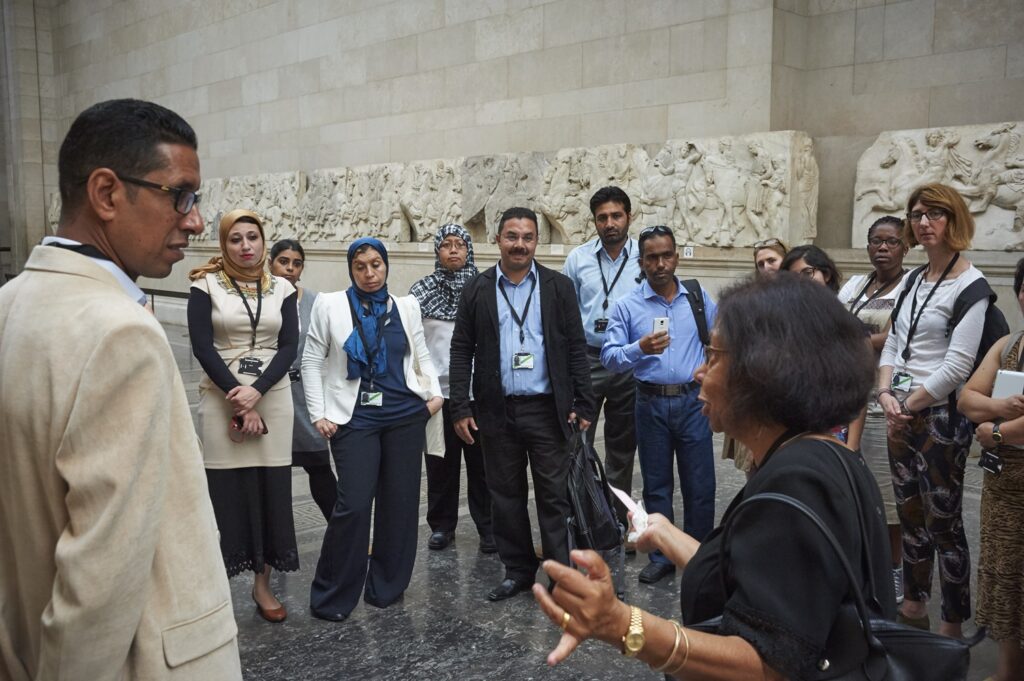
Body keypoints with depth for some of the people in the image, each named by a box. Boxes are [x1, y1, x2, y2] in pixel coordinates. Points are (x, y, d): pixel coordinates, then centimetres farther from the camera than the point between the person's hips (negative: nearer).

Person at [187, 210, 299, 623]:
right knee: (224, 488, -2)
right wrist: (237, 400, -12)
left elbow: (289, 347, 0)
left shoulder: (282, 290, 7)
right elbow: (202, 347, -7)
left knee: (271, 488, 3)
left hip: (273, 397, 2)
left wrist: (256, 391, -14)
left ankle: (262, 584, 15)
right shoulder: (206, 286, 1)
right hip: (221, 398, -2)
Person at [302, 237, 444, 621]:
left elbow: (422, 356, 17)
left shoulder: (406, 307, 10)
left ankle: (386, 587, 23)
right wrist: (319, 414, -2)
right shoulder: (330, 305, 3)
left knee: (399, 501, 6)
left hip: (405, 417, 3)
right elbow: (312, 361, 4)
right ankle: (332, 596, 8)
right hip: (354, 418, -3)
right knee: (353, 504, -10)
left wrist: (435, 393, 2)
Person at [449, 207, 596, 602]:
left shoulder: (558, 287, 3)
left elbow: (576, 349, 2)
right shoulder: (477, 290, 5)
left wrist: (583, 406, -3)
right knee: (505, 495, 11)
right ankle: (518, 570, 25)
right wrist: (461, 408, -2)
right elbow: (461, 351, 4)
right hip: (497, 412, 2)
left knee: (554, 496, 2)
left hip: (547, 410, -1)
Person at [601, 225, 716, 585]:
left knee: (700, 486, 4)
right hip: (651, 404, -1)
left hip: (693, 400, 1)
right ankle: (661, 558, 24)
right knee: (657, 486, 11)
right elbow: (609, 356, -9)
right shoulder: (627, 306, -2)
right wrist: (640, 348, -25)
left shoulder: (698, 298, 5)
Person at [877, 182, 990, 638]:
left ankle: (953, 626, 14)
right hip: (902, 417, 7)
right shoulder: (911, 282, 12)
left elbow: (957, 366, -17)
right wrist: (886, 395, -3)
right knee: (911, 516, 16)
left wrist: (910, 405, -11)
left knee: (943, 522, 0)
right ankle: (913, 608, 30)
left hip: (941, 417, -7)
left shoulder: (970, 285, -11)